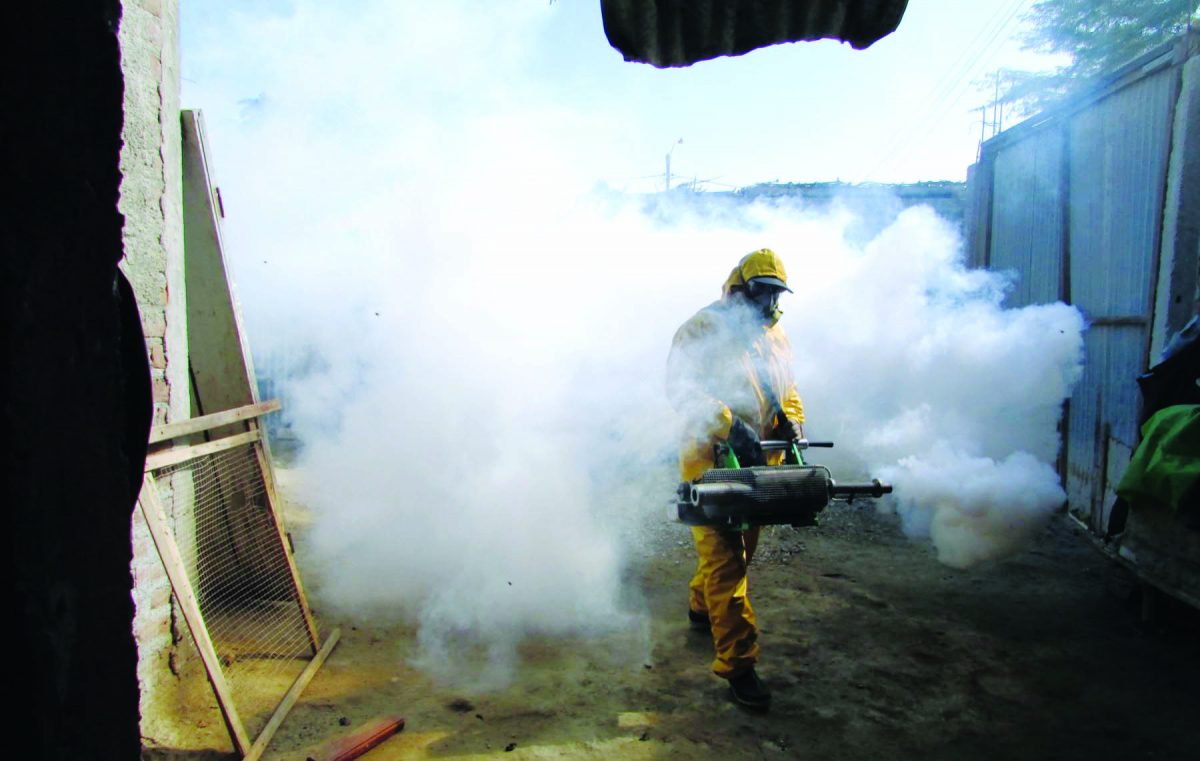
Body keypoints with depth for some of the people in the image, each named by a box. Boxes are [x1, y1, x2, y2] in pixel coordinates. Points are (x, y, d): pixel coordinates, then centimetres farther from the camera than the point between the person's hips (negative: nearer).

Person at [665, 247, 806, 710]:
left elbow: (787, 389, 22)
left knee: (740, 548, 20)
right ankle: (738, 664, -5)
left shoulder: (775, 335, 16)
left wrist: (791, 422, -1)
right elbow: (681, 388, -17)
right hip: (713, 459, -7)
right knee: (725, 559, -9)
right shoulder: (703, 329, -8)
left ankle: (701, 608, 46)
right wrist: (730, 425, -29)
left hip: (760, 462, 8)